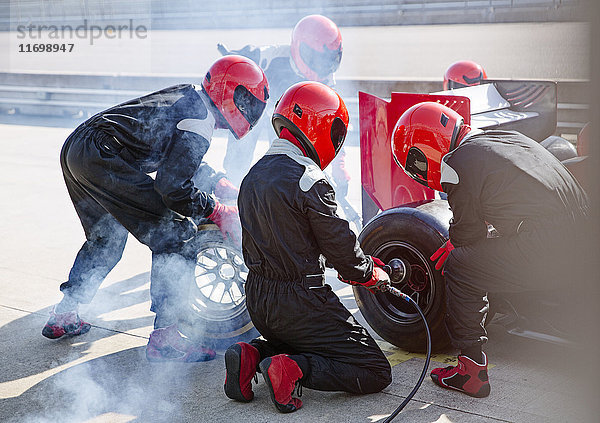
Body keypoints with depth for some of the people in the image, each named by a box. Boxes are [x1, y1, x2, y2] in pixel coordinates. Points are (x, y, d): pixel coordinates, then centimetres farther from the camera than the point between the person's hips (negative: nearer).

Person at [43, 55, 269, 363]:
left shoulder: (189, 96, 18)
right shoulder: (199, 122, -11)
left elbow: (177, 156, 33)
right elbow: (173, 187, -15)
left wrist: (216, 181, 25)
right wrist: (218, 212, -4)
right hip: (102, 159, -11)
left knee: (106, 239, 29)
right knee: (178, 238, -7)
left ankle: (62, 317, 37)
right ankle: (164, 338, -6)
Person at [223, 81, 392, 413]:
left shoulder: (254, 175, 8)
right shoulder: (309, 180, -19)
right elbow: (339, 244, -13)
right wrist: (373, 274, 8)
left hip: (257, 300, 8)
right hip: (300, 303, -8)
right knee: (375, 373, 0)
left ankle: (251, 354, 7)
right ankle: (294, 370, -17)